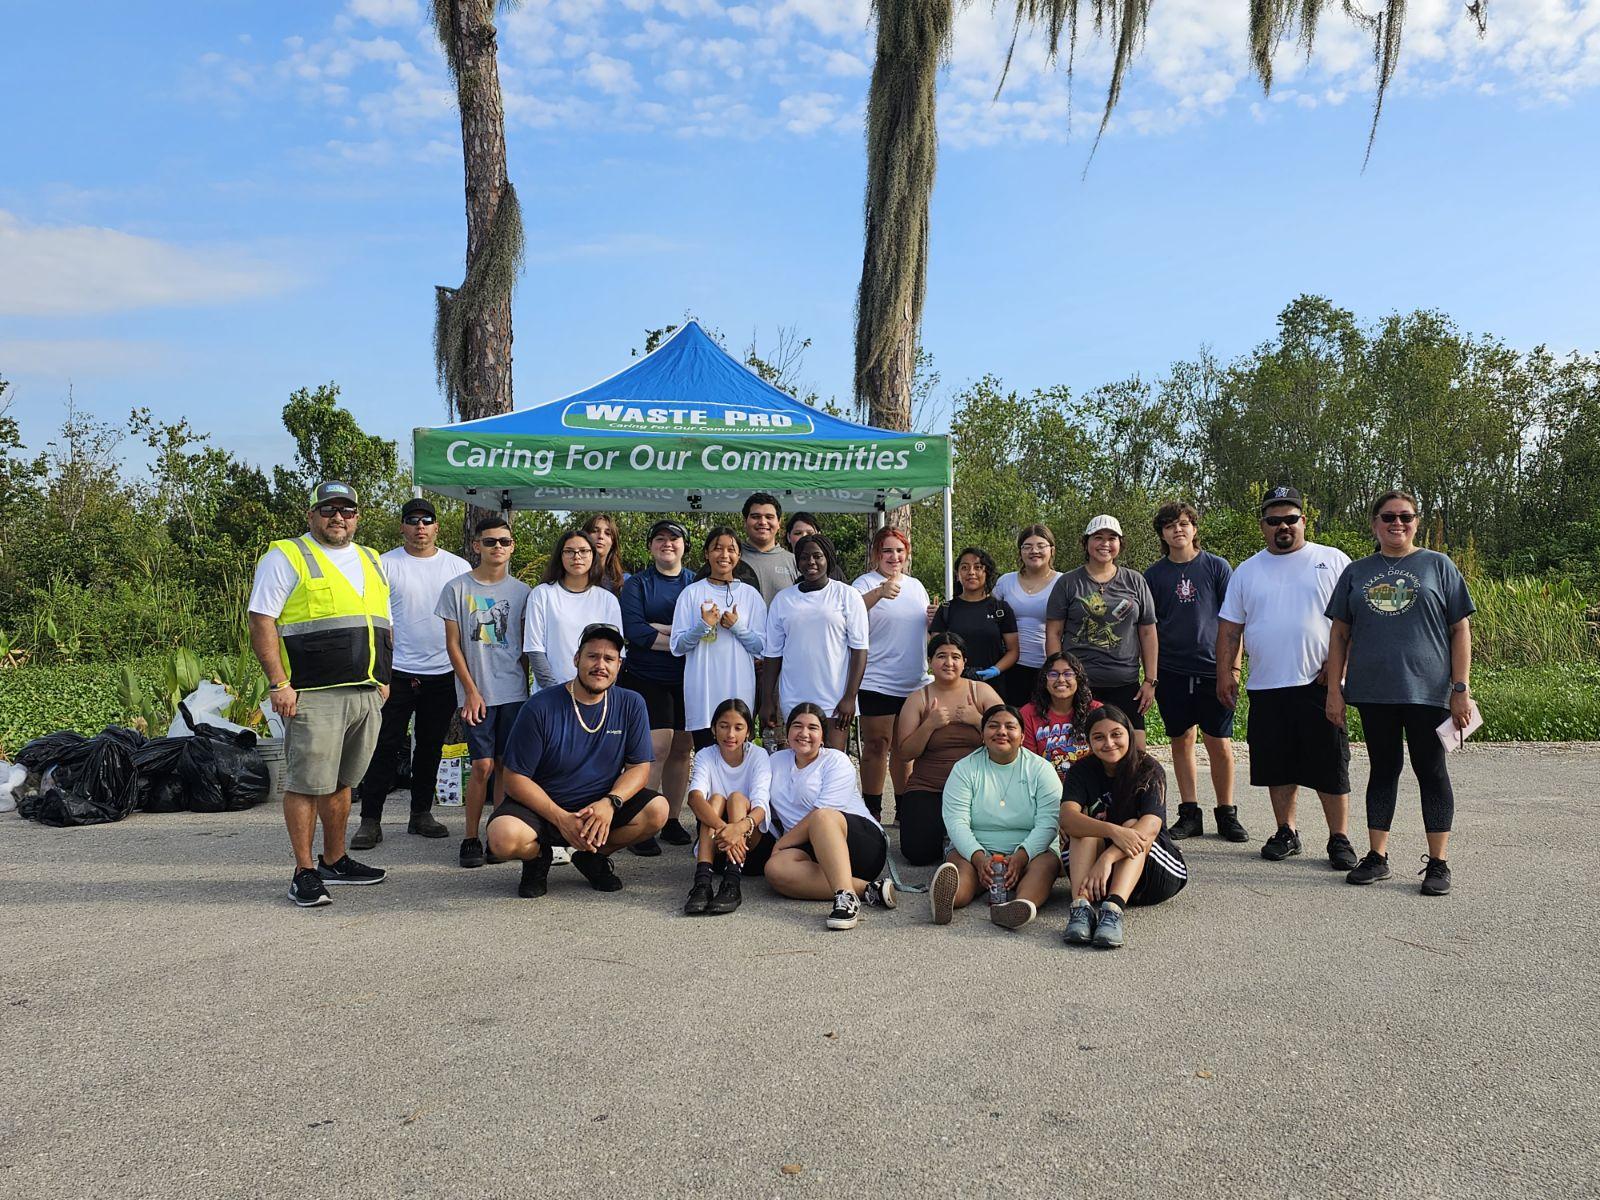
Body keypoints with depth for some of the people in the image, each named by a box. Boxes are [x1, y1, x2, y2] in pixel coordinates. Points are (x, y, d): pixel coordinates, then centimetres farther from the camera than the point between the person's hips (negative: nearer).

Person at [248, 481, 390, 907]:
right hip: (313, 695, -6)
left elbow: (383, 626, 24)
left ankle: (334, 861, 25)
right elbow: (262, 623, -8)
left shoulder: (370, 561, 19)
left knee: (341, 782, 15)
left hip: (366, 694, 6)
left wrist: (383, 679, 16)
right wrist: (279, 683, -15)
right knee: (307, 783, -3)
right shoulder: (286, 557, -2)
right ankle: (304, 873, 5)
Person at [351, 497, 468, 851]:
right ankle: (370, 819, 5)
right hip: (397, 672, -3)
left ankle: (421, 813, 24)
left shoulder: (459, 567, 6)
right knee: (386, 748, -2)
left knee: (430, 747, 12)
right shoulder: (385, 565, -1)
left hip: (443, 673, 3)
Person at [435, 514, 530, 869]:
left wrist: (525, 686, 7)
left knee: (506, 764, 4)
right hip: (477, 693, -2)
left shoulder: (521, 591, 7)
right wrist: (471, 690, -5)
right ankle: (471, 838, 7)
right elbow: (453, 644, 0)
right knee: (482, 766, -5)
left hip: (514, 692, 2)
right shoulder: (457, 588, 0)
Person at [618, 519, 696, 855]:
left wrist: (659, 629, -14)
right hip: (646, 678, -3)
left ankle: (672, 820, 18)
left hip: (687, 680, 3)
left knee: (681, 749, 6)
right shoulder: (636, 584, 4)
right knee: (657, 747, -14)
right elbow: (635, 631, -9)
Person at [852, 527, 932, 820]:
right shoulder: (866, 582, -7)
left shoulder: (915, 585, 12)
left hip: (914, 683, 6)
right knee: (876, 747, -2)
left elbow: (924, 628, 24)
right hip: (876, 683, -6)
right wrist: (879, 593, -44)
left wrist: (934, 617, 2)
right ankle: (872, 811, 8)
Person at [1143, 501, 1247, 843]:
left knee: (1219, 744, 2)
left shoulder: (1217, 567, 2)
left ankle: (1226, 814, 15)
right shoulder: (1153, 575, 6)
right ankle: (1189, 814, 16)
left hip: (1213, 668, -1)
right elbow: (1148, 627, 9)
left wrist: (1234, 666, -4)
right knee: (1181, 741, 7)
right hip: (1172, 671, 2)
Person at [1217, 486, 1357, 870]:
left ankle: (1339, 839, 10)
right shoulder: (1247, 571, 13)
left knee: (1330, 766, 0)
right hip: (1266, 686, 3)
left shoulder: (1333, 561, 4)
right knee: (1277, 765, 9)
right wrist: (1224, 670, 5)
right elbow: (1230, 626, 13)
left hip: (1319, 683, -3)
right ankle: (1286, 833, 22)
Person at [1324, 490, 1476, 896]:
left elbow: (1460, 630, 2)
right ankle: (1377, 857, 17)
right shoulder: (1357, 572, 11)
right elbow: (1340, 634, 11)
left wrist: (1461, 688, -5)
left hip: (1427, 691, -2)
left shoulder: (1438, 566, 5)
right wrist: (1334, 689, 5)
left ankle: (1438, 863, 11)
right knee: (1383, 769, 10)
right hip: (1374, 693, 2)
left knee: (1431, 771, 3)